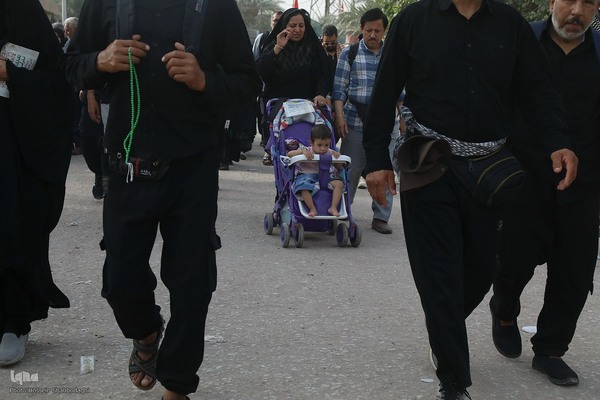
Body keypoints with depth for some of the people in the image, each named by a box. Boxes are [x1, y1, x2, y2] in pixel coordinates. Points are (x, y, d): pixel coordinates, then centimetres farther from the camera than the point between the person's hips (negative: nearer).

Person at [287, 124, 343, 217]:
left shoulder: (329, 153, 6)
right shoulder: (308, 151, -4)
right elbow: (289, 154, -12)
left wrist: (336, 155, -14)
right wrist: (303, 151, -27)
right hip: (306, 175, -3)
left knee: (339, 184, -21)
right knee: (303, 187, -36)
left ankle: (333, 207, -18)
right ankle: (312, 209, -26)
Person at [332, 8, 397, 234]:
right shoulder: (350, 54, 4)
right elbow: (339, 88, 1)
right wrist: (339, 116, -9)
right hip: (356, 121, -2)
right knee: (350, 170, 2)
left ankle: (381, 217, 12)